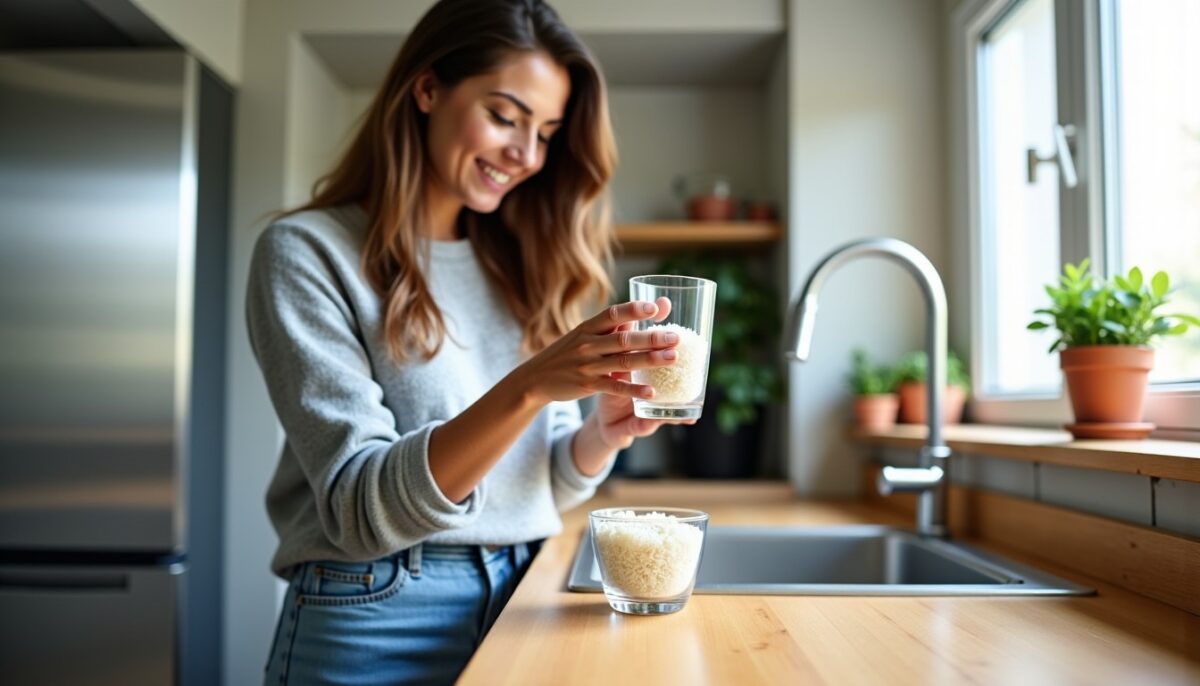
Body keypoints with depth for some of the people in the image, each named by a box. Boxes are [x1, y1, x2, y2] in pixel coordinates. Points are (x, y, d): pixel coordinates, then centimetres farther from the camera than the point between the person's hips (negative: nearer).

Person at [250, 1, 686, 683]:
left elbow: (542, 484, 6)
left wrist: (604, 430, -14)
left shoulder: (519, 262, 6)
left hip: (521, 602, 5)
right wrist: (526, 388, -31)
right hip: (376, 624, -5)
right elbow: (361, 507, -18)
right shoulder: (307, 251, -10)